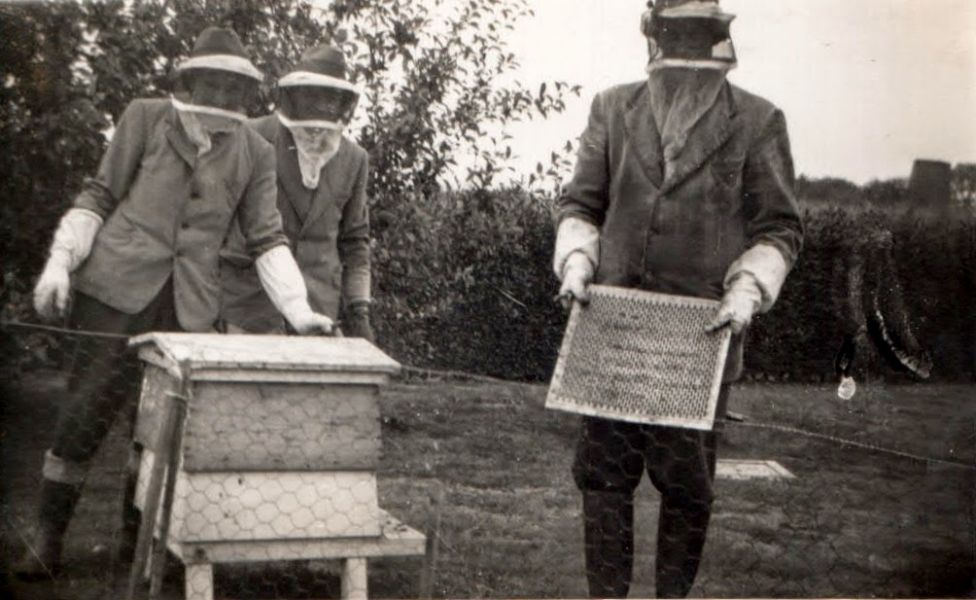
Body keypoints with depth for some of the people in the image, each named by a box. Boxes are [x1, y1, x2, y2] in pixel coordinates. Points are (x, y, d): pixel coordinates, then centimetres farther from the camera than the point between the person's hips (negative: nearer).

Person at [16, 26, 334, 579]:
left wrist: (299, 310, -7)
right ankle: (47, 541, 8)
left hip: (190, 305, 2)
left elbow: (268, 238, 5)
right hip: (119, 289, -1)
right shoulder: (146, 118, 7)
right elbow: (99, 197, 8)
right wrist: (60, 260, -4)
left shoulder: (257, 154, 10)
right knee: (85, 414, -4)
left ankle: (137, 534, 22)